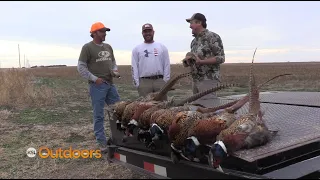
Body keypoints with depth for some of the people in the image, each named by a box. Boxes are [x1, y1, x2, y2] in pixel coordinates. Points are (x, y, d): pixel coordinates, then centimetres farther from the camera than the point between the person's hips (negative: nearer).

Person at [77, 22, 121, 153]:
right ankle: (102, 142, 9)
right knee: (99, 115, 0)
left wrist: (115, 71, 1)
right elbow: (81, 67, -8)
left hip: (110, 84, 7)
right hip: (97, 85, -6)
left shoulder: (108, 47, 14)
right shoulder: (87, 47, -5)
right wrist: (94, 78, -14)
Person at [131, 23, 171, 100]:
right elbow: (134, 67, 6)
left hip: (160, 80, 1)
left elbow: (166, 65, 8)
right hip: (144, 82, -1)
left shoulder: (162, 47, 12)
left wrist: (166, 81, 0)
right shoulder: (137, 49, 11)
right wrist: (137, 83, -2)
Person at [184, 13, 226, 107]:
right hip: (195, 80, 8)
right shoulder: (194, 41, 18)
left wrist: (201, 61, -18)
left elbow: (220, 58, -11)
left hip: (208, 80, -8)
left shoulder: (212, 37, -6)